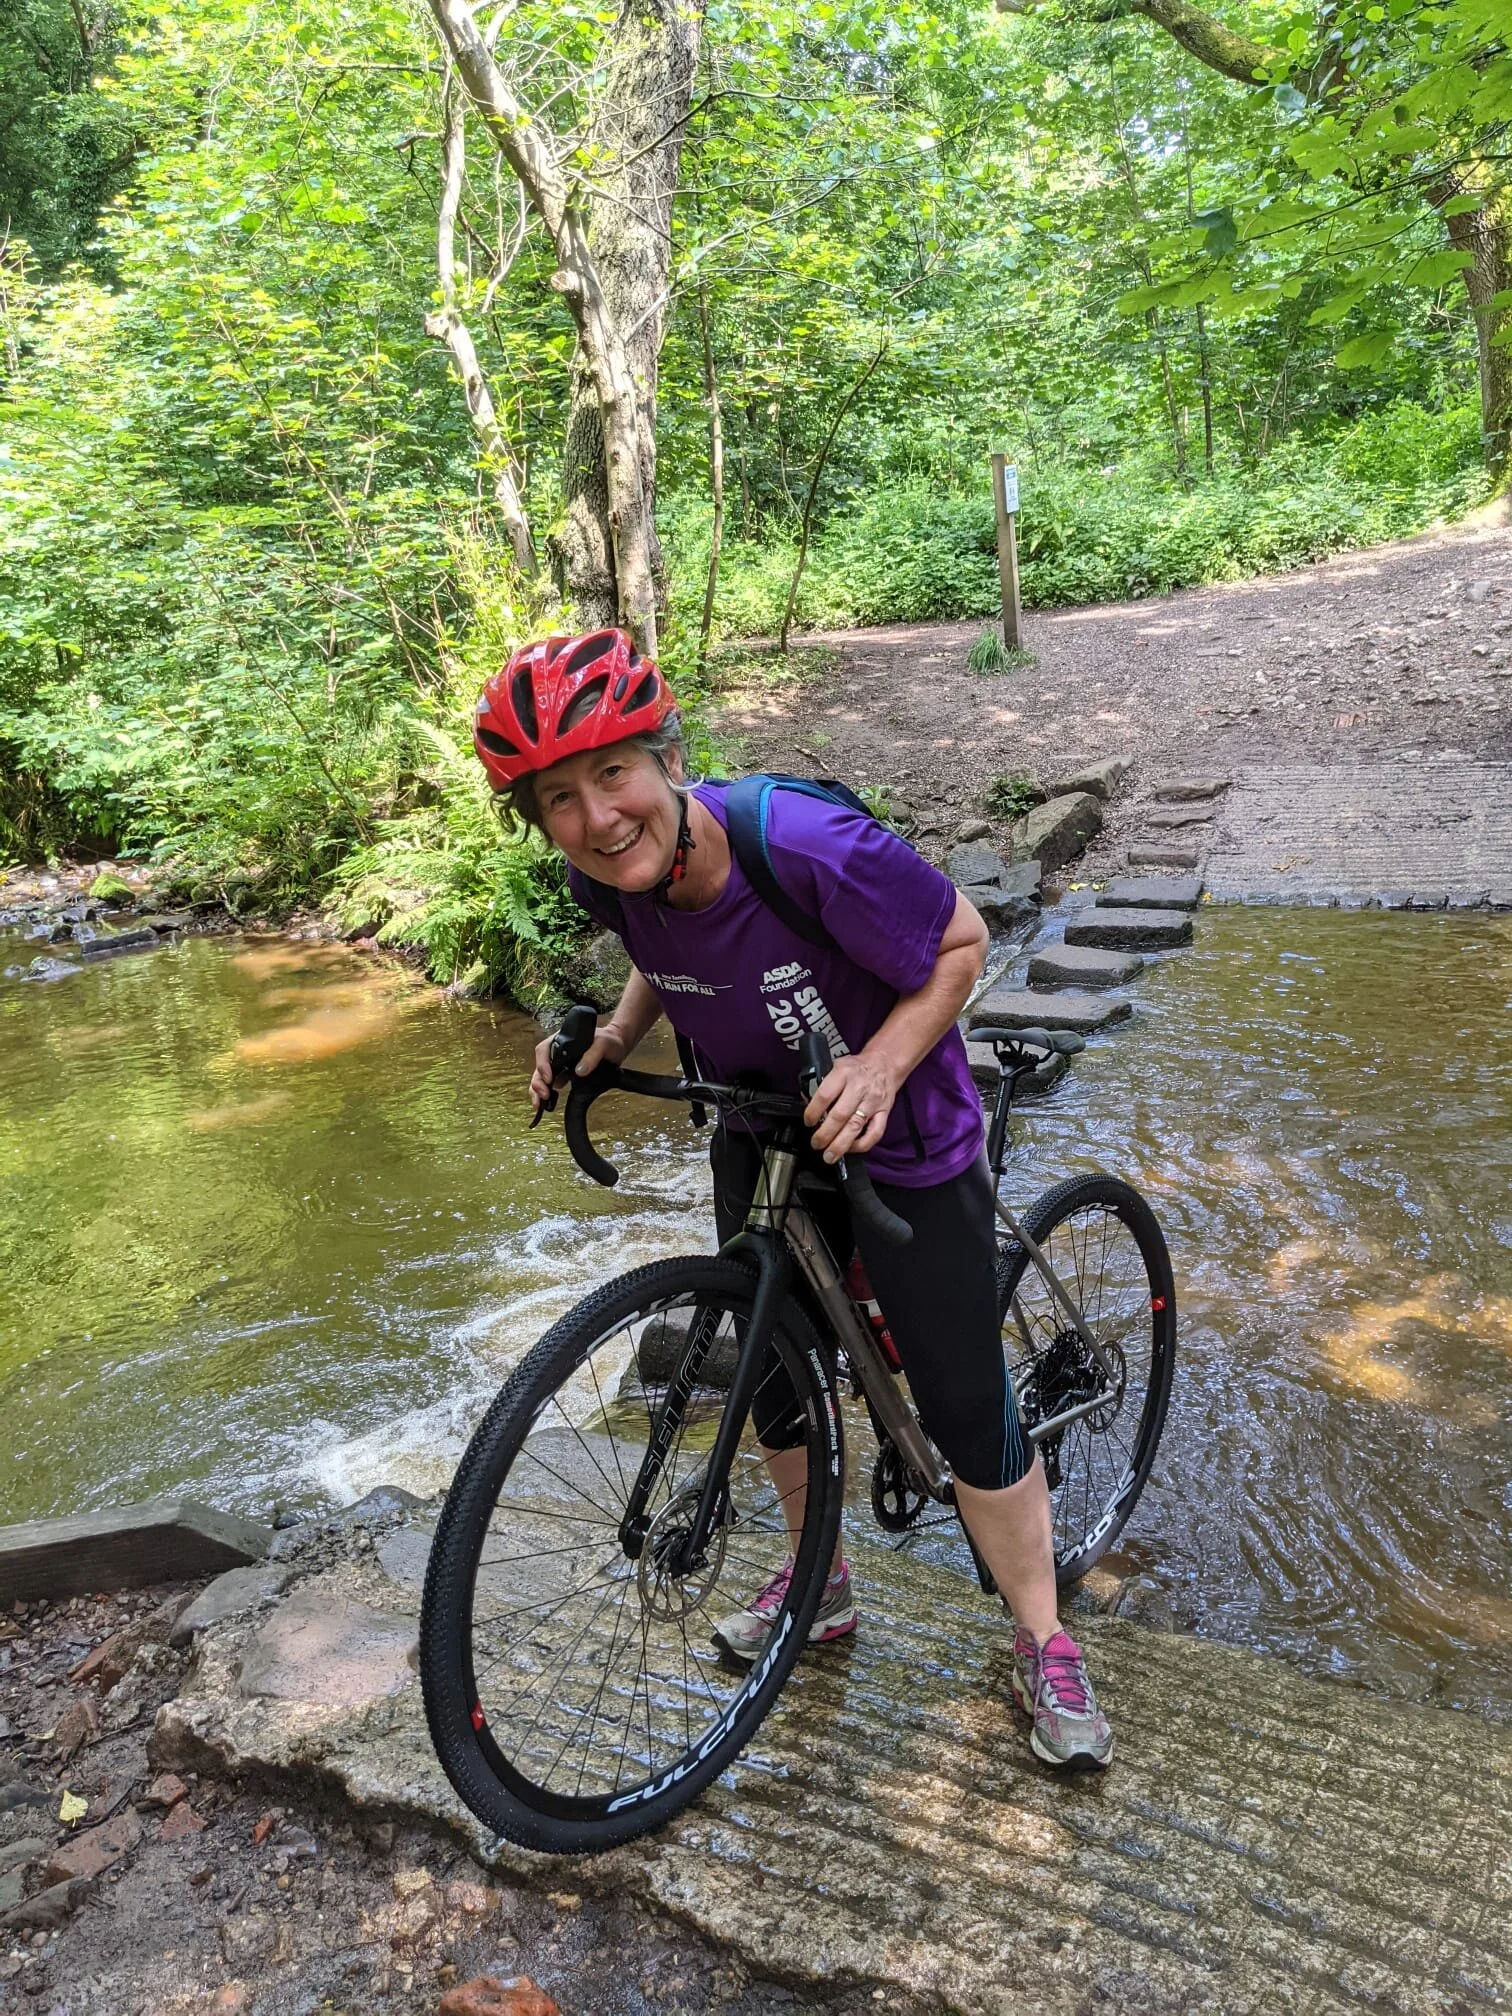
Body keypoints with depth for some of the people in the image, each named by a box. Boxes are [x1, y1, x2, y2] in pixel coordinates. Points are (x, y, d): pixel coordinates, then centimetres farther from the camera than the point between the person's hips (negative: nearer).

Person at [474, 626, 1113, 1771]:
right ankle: (822, 1578, 47)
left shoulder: (805, 849, -36)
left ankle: (1043, 1642, 27)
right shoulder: (609, 881, -17)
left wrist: (882, 1066, -34)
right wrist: (607, 1040, -10)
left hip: (897, 1140, -5)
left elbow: (961, 945, -21)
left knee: (964, 1404, 1)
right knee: (774, 1369, 19)